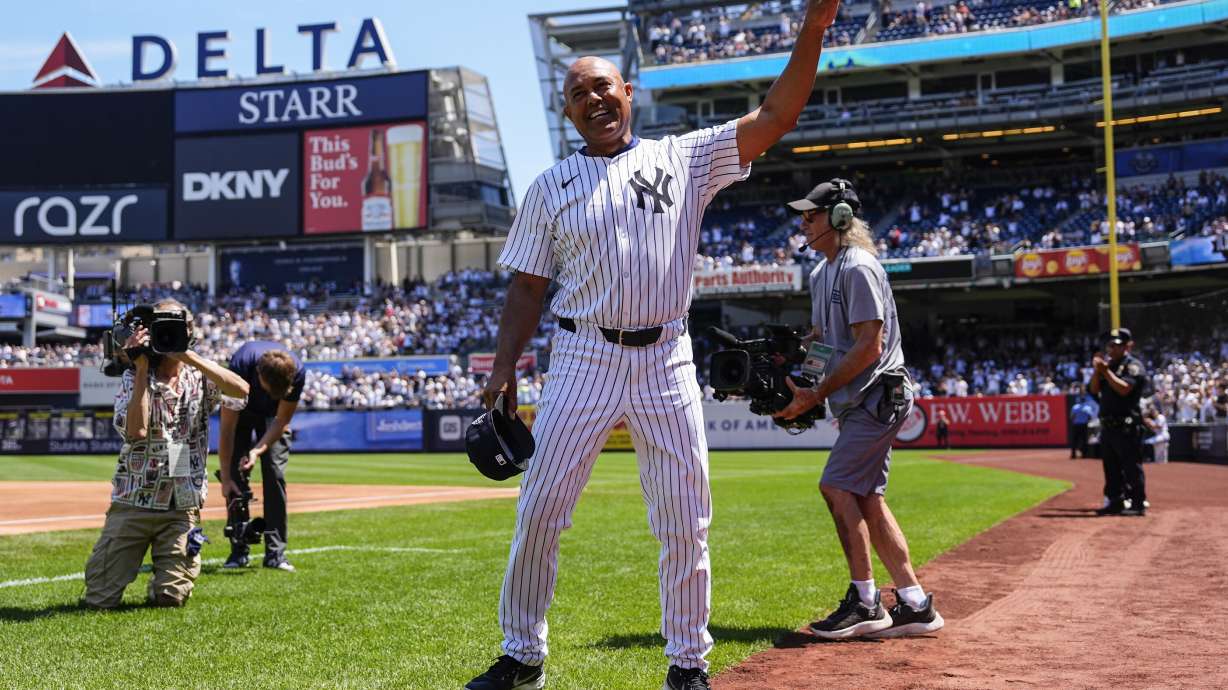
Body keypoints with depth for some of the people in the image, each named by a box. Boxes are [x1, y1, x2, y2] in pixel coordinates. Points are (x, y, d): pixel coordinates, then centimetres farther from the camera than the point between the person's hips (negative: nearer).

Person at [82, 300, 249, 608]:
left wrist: (188, 356, -20)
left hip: (183, 506, 0)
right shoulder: (133, 378, 0)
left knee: (171, 598, -4)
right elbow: (135, 431, -18)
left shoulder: (200, 377, 2)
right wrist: (142, 368, -17)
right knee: (100, 599, -2)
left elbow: (241, 390, -19)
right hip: (134, 502, 0)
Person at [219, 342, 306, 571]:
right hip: (241, 410, -1)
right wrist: (225, 477, -29)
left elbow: (282, 421, -19)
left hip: (273, 415, 1)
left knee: (275, 473, -11)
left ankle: (276, 553, -10)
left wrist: (258, 450, -33)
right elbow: (227, 426, -31)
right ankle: (239, 551, -5)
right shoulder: (240, 366, -39)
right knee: (236, 475, -11)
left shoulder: (297, 372, -35)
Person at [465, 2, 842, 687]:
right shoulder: (551, 187, 9)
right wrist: (504, 367, -2)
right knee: (539, 513, -2)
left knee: (685, 525, 3)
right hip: (583, 360, 0)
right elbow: (528, 287, 9)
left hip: (667, 362, 0)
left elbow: (774, 117, 0)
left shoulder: (684, 158, 7)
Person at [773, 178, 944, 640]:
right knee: (866, 497, 7)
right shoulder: (821, 273, 17)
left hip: (878, 394, -10)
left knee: (837, 485, -14)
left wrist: (816, 394, -19)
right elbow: (821, 336, 25)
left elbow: (869, 346, -20)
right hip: (859, 400, 10)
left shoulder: (858, 268, -15)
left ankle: (865, 603, -8)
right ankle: (915, 605, 10)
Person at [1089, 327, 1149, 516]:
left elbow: (1124, 388, -20)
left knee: (1132, 465, -6)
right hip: (1107, 423, 8)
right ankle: (1116, 502, 21)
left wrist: (1106, 371, -16)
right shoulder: (1108, 365, 18)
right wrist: (1097, 371, -4)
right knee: (1111, 467, 13)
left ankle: (1138, 504, -3)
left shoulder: (1133, 365, -6)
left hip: (1127, 426, -8)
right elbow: (1094, 390, 11)